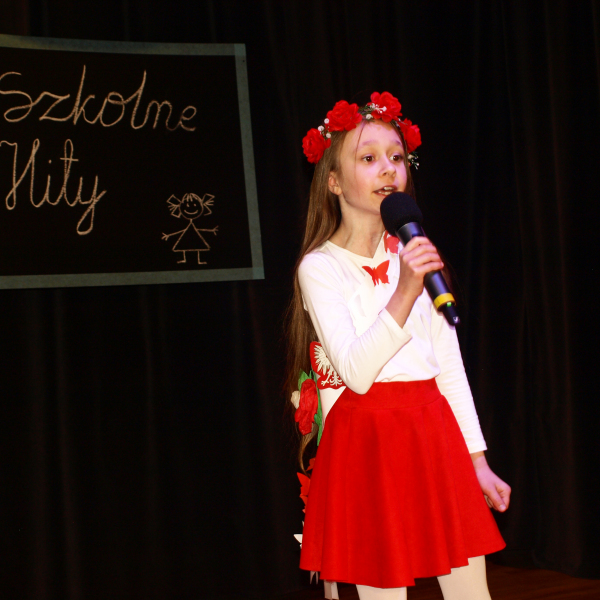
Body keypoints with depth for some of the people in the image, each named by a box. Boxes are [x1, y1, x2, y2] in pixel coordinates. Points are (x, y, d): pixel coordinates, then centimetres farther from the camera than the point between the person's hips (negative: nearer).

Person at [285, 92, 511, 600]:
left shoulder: (416, 256, 10)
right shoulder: (319, 267, -4)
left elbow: (450, 365, 12)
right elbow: (355, 372, -17)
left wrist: (477, 458, 10)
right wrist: (404, 293, -26)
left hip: (433, 435, 4)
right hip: (366, 440, -4)